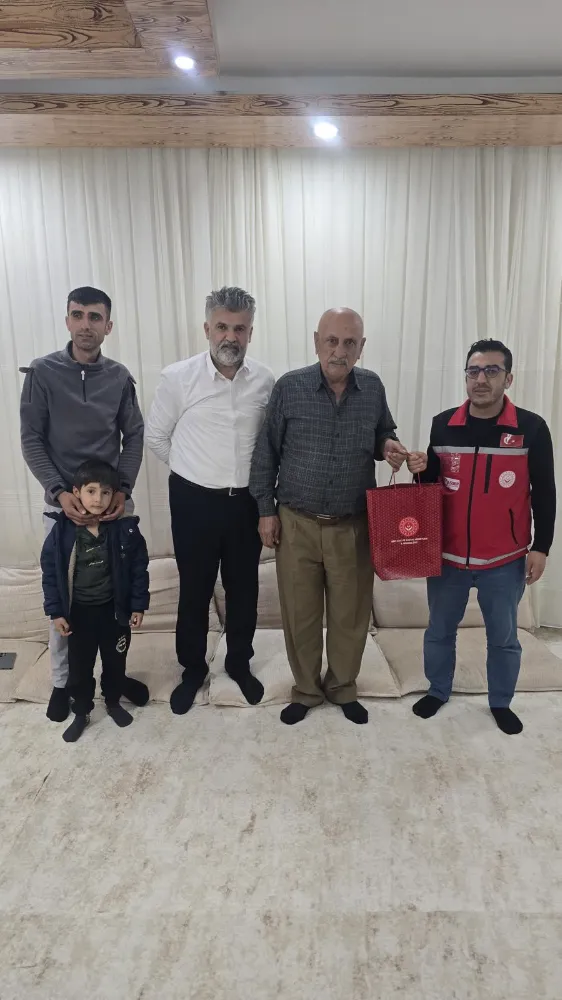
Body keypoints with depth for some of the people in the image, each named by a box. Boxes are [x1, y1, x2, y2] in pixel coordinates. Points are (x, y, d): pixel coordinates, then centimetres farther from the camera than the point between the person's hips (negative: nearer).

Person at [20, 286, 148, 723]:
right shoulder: (42, 372, -5)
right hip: (63, 502, -2)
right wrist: (60, 491, -17)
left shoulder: (120, 377, 2)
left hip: (112, 500, 2)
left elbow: (134, 437, 4)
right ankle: (63, 680, 24)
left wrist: (124, 488, -10)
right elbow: (31, 440, -5)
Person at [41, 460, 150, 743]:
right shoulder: (62, 530, -15)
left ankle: (113, 702, 45)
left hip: (115, 609, 0)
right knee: (79, 666, 16)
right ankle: (81, 713, 38)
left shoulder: (125, 528, -15)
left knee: (115, 661, 20)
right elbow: (50, 572, -6)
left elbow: (139, 568, -6)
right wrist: (56, 611, -6)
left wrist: (138, 605, -4)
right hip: (79, 611, 0)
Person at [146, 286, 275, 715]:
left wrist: (254, 476, 8)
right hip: (194, 501, -2)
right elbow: (156, 436, 2)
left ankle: (239, 663, 38)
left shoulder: (265, 380, -4)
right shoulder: (178, 377, -11)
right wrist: (193, 471, 7)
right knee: (194, 590, 12)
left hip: (247, 501, 2)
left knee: (244, 588, 15)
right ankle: (193, 668, 34)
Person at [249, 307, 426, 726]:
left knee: (351, 613, 13)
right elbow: (266, 452, 0)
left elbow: (382, 435, 16)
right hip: (296, 524, -1)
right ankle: (306, 690, 33)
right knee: (300, 614, 10)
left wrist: (387, 445, -9)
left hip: (353, 526, 2)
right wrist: (266, 509, -1)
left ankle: (343, 688, 36)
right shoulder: (289, 387, -6)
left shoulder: (373, 388, -1)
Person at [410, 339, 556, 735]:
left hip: (505, 559, -2)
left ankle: (501, 702, 36)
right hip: (447, 554, 2)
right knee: (440, 630, 16)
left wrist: (541, 547, -3)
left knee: (504, 637, 15)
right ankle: (438, 691, 39)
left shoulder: (531, 428, -8)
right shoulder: (443, 425, -1)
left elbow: (544, 493, -2)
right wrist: (418, 468, -12)